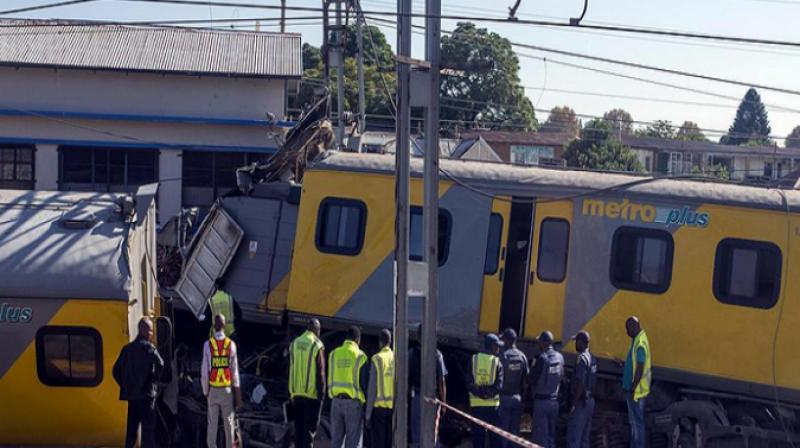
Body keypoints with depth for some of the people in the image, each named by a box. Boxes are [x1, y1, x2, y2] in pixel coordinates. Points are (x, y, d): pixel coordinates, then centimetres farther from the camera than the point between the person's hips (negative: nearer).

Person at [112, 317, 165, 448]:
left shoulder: (127, 348, 12)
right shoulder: (148, 347, -9)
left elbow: (116, 371, 14)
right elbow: (160, 364, -25)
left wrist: (125, 385, 15)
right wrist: (154, 378, -9)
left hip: (131, 394, 6)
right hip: (146, 394, -6)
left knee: (131, 427, 12)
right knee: (148, 428, -3)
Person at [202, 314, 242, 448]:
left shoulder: (208, 345, -6)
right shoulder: (231, 344, -5)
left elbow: (205, 371, -5)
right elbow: (235, 370, -2)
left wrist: (205, 390, 6)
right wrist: (236, 391, 5)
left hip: (213, 389, 0)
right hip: (227, 389, 0)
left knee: (212, 423, 4)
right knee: (229, 421, 6)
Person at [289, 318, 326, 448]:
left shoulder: (294, 343, 8)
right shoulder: (317, 346, -10)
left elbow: (291, 370, 12)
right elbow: (320, 373, -11)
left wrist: (291, 392, 17)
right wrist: (321, 393, -5)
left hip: (297, 392, 5)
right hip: (312, 393, -5)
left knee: (298, 426, 12)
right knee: (310, 428, -2)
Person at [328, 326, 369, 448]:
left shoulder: (333, 354, 6)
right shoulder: (360, 356, -8)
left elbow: (329, 379, 9)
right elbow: (365, 381, -7)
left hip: (336, 401, 4)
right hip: (353, 402, -4)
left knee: (336, 438, 12)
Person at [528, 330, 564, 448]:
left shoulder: (541, 358, -16)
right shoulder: (560, 357, 3)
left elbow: (532, 379, -11)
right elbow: (561, 377, 7)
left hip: (541, 400, -6)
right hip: (554, 400, 6)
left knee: (540, 435, -2)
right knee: (551, 435, 13)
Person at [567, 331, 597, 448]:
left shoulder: (582, 358, -16)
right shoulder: (592, 359, 11)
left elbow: (580, 383, -21)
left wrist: (574, 403, -19)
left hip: (581, 400, -9)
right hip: (590, 400, 9)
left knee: (574, 435, -7)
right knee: (585, 435, 13)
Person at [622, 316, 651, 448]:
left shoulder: (640, 344, -22)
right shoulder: (636, 339, 9)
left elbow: (640, 369, -23)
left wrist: (632, 389, -20)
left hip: (636, 391, -10)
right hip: (632, 388, 10)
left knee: (637, 422, -3)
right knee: (633, 422, 16)